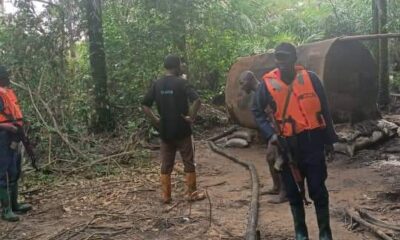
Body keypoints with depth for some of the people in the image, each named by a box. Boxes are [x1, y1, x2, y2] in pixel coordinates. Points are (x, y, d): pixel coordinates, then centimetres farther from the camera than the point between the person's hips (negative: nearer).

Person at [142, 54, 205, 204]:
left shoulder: (157, 84, 3)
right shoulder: (181, 82, -11)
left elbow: (145, 105, 2)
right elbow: (197, 100, -25)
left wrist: (155, 120, 5)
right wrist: (191, 117, -13)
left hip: (165, 131, 4)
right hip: (182, 130, -4)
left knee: (166, 165, 12)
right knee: (189, 163, 9)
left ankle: (166, 196, 15)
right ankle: (191, 193, 16)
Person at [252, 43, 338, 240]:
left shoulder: (310, 78, -4)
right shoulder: (267, 83, -4)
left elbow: (324, 110, 3)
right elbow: (257, 111, 5)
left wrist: (329, 140, 5)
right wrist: (270, 133, -9)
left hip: (312, 141, -1)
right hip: (287, 144, 1)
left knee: (318, 188, 4)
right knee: (293, 190, 11)